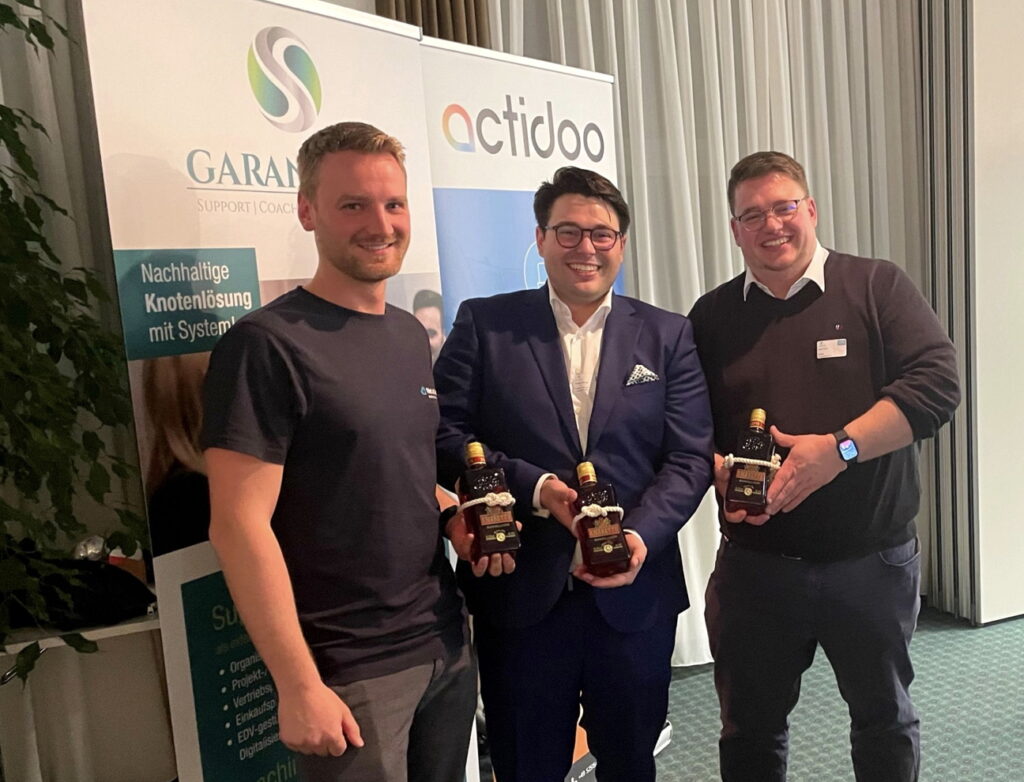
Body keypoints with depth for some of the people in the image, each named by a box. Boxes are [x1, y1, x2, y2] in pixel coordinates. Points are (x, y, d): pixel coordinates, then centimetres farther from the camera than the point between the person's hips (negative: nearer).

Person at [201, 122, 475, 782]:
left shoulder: (410, 334, 7)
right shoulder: (267, 345, -15)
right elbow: (240, 525, -18)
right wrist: (300, 685, -17)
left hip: (446, 645, 7)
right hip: (349, 672, -7)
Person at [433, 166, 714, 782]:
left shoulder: (668, 336, 5)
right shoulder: (484, 324, 1)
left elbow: (691, 455, -2)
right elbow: (447, 436, -5)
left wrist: (642, 534, -18)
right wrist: (535, 488, -18)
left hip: (634, 594, 2)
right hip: (520, 593, -1)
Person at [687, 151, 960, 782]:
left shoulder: (878, 288, -3)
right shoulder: (712, 316, 4)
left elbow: (937, 383, -13)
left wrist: (838, 448, -24)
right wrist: (719, 470, -15)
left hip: (874, 562, -1)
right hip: (755, 563, 2)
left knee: (887, 718, 20)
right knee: (750, 730, 16)